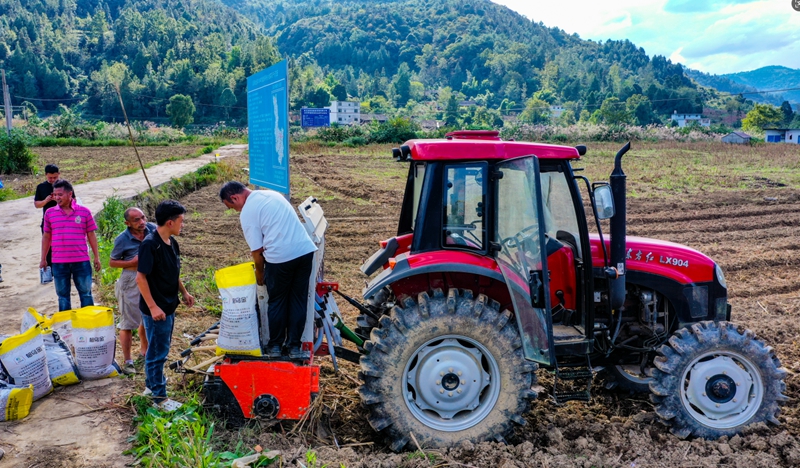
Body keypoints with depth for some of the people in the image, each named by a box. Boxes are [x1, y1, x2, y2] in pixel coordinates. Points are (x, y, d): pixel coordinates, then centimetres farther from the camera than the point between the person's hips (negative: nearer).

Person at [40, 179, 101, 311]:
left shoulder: (84, 212, 0)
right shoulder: (49, 213, 4)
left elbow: (91, 235, 4)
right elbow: (46, 237, 11)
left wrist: (96, 257, 5)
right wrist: (43, 259, 12)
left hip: (81, 261, -1)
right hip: (59, 263, 1)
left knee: (86, 293, 7)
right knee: (62, 295, 11)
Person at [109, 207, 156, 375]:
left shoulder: (152, 229, -6)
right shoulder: (122, 239, -15)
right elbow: (112, 262, -7)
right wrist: (132, 262, -20)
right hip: (131, 280, -5)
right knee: (128, 321, 1)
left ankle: (144, 350, 40)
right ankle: (127, 361, 10)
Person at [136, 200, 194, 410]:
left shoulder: (172, 243, 6)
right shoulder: (150, 245, -21)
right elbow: (140, 277, -22)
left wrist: (184, 292, 19)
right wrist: (153, 307, -23)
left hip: (168, 306, 9)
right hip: (156, 310, -9)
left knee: (161, 349, 20)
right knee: (157, 352, 3)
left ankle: (151, 385, 36)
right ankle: (159, 397, 13)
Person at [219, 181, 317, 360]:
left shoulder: (247, 213, -3)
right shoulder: (272, 194, 18)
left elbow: (257, 250, -2)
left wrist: (259, 273, 15)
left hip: (280, 258, -6)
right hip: (305, 251, 6)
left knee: (277, 302, 13)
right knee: (299, 300, 13)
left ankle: (275, 346, 24)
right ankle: (294, 347, 18)